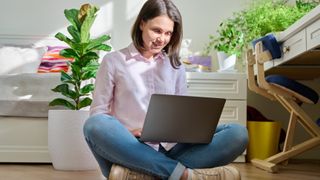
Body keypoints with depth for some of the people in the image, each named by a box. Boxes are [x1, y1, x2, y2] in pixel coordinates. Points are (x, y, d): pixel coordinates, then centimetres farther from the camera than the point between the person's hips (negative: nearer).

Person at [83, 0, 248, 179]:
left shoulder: (175, 66, 18)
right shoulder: (114, 61, 8)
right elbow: (98, 113, 6)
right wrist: (127, 131, -14)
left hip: (170, 150, 4)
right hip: (130, 150, -3)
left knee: (238, 134, -19)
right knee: (95, 126, -36)